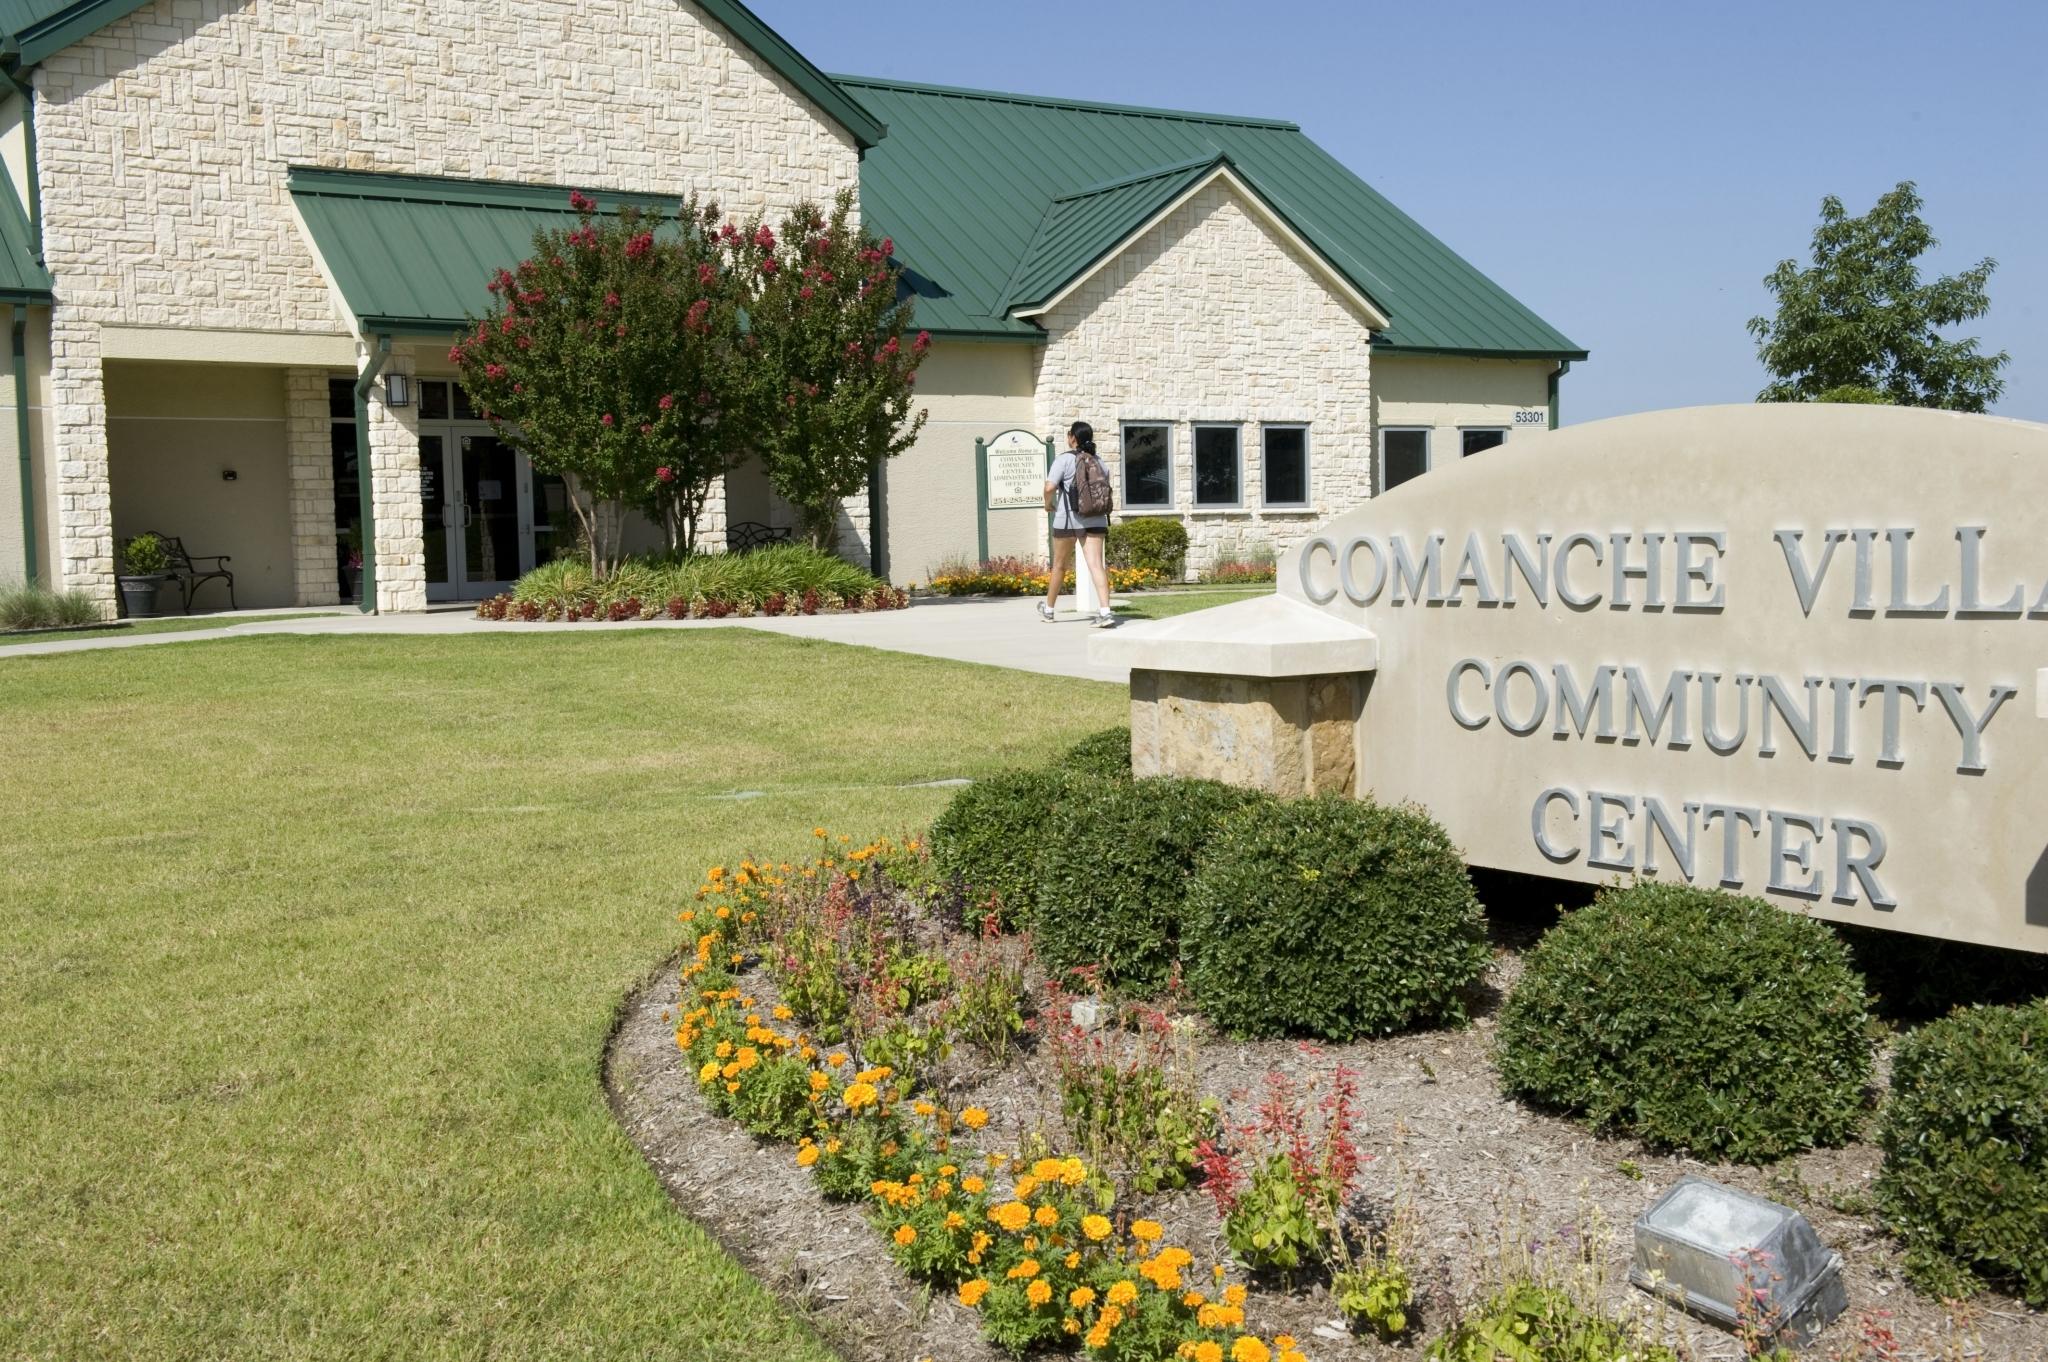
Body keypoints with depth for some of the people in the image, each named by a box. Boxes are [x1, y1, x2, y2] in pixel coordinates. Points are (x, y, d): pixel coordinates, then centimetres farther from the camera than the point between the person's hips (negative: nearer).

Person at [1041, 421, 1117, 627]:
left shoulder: (1064, 460, -8)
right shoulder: (1098, 462, 10)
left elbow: (1050, 487, -17)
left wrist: (1048, 504, 1)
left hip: (1068, 519, -3)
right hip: (1095, 520, 3)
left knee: (1060, 565, 13)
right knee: (1096, 565, -6)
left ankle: (1048, 609, 30)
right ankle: (1105, 612, -22)